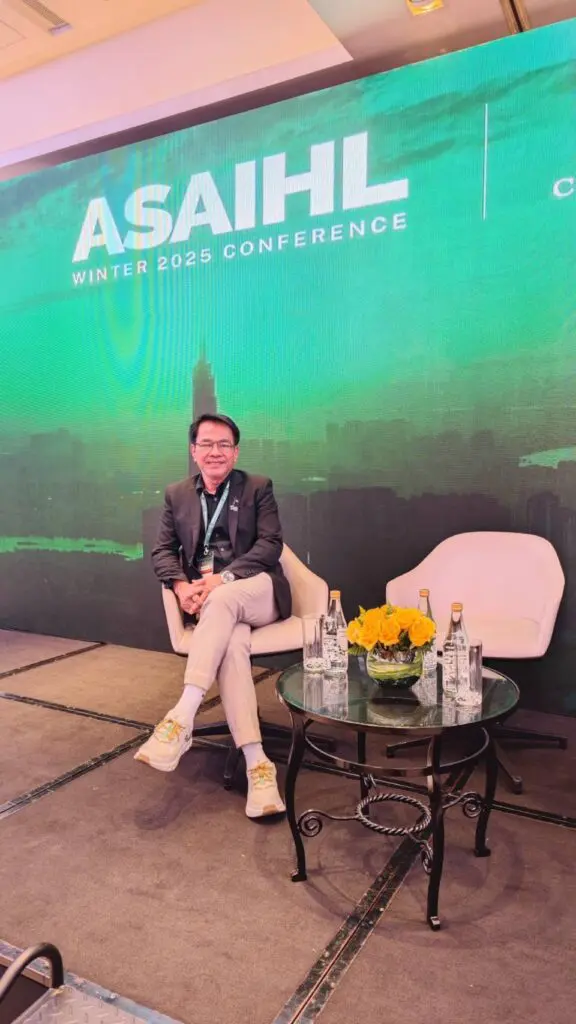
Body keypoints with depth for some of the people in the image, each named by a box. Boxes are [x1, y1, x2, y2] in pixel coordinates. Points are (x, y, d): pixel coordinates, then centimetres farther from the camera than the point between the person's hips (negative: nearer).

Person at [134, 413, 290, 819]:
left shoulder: (258, 487, 8)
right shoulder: (177, 494, 16)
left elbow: (270, 545, -3)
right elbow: (162, 550, 12)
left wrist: (223, 578, -19)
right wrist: (182, 587, -11)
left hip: (256, 590, -1)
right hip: (210, 600, 1)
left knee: (223, 601, -37)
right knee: (233, 644, -33)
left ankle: (182, 716, -41)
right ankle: (256, 763, -37)